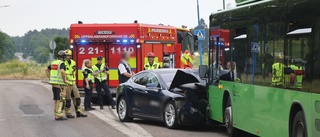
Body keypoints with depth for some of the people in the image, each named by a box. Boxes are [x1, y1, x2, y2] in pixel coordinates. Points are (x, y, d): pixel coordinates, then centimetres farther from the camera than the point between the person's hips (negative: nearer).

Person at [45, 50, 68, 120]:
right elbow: (62, 71, -30)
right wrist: (64, 80, -19)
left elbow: (47, 70, 25)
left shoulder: (53, 63, 13)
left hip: (53, 83, 8)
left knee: (56, 100, 15)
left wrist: (50, 78, 22)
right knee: (60, 100, -6)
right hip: (60, 84, -8)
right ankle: (59, 115, -9)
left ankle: (56, 114, 19)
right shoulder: (62, 63, -12)